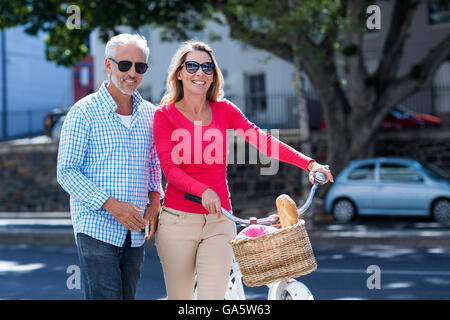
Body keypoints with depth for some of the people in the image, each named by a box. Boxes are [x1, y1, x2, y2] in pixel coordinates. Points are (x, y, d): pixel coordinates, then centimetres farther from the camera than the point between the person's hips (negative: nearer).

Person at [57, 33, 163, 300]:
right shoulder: (84, 112, -5)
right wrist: (111, 205, -17)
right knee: (105, 296, -11)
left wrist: (154, 200, 3)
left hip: (135, 231, 5)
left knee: (128, 296, 9)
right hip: (96, 227, -5)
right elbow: (67, 172, -8)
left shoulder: (149, 113, 10)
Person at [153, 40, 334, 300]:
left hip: (218, 221, 2)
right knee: (179, 297, 4)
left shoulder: (223, 110, 8)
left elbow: (261, 139, -3)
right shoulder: (165, 115, 0)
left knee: (214, 296, -9)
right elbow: (169, 168, -10)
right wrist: (203, 190, -28)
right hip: (178, 220, -2)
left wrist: (309, 164, -16)